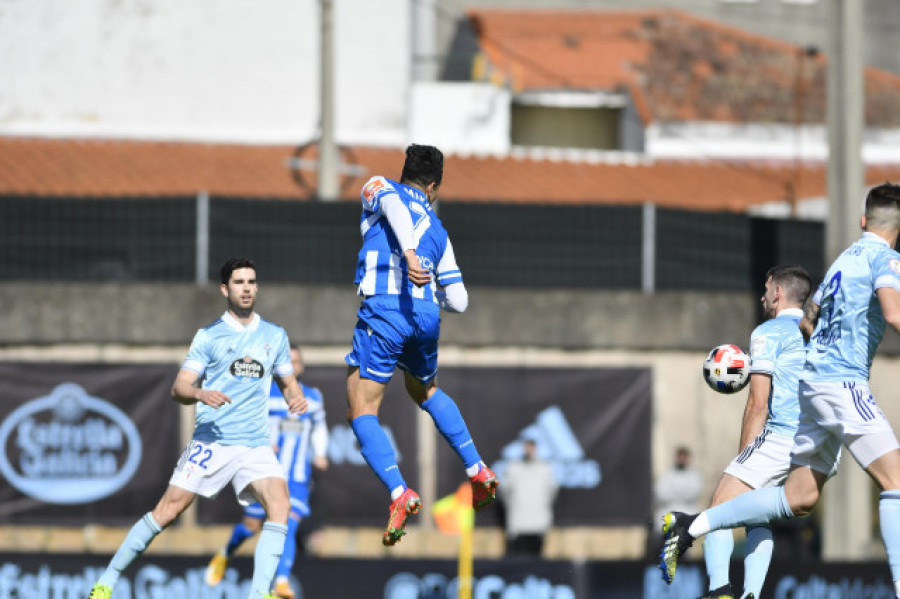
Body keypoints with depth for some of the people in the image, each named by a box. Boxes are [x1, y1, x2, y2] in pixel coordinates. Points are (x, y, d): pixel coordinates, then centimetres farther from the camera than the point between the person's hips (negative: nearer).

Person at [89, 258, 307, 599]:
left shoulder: (275, 337, 12)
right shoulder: (209, 336, 2)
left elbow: (287, 382, 23)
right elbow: (178, 388, -2)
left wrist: (296, 396, -1)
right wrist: (200, 393, -25)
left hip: (255, 444, 3)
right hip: (211, 440, -3)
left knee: (280, 503, -21)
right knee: (168, 509, -7)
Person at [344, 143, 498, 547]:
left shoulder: (379, 188, 14)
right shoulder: (437, 230, 25)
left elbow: (394, 207, -13)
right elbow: (458, 301, 21)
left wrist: (410, 254, -29)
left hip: (384, 309, -5)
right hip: (427, 315, 5)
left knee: (360, 414, -3)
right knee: (426, 392, 34)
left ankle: (400, 494, -21)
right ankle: (477, 470, 32)